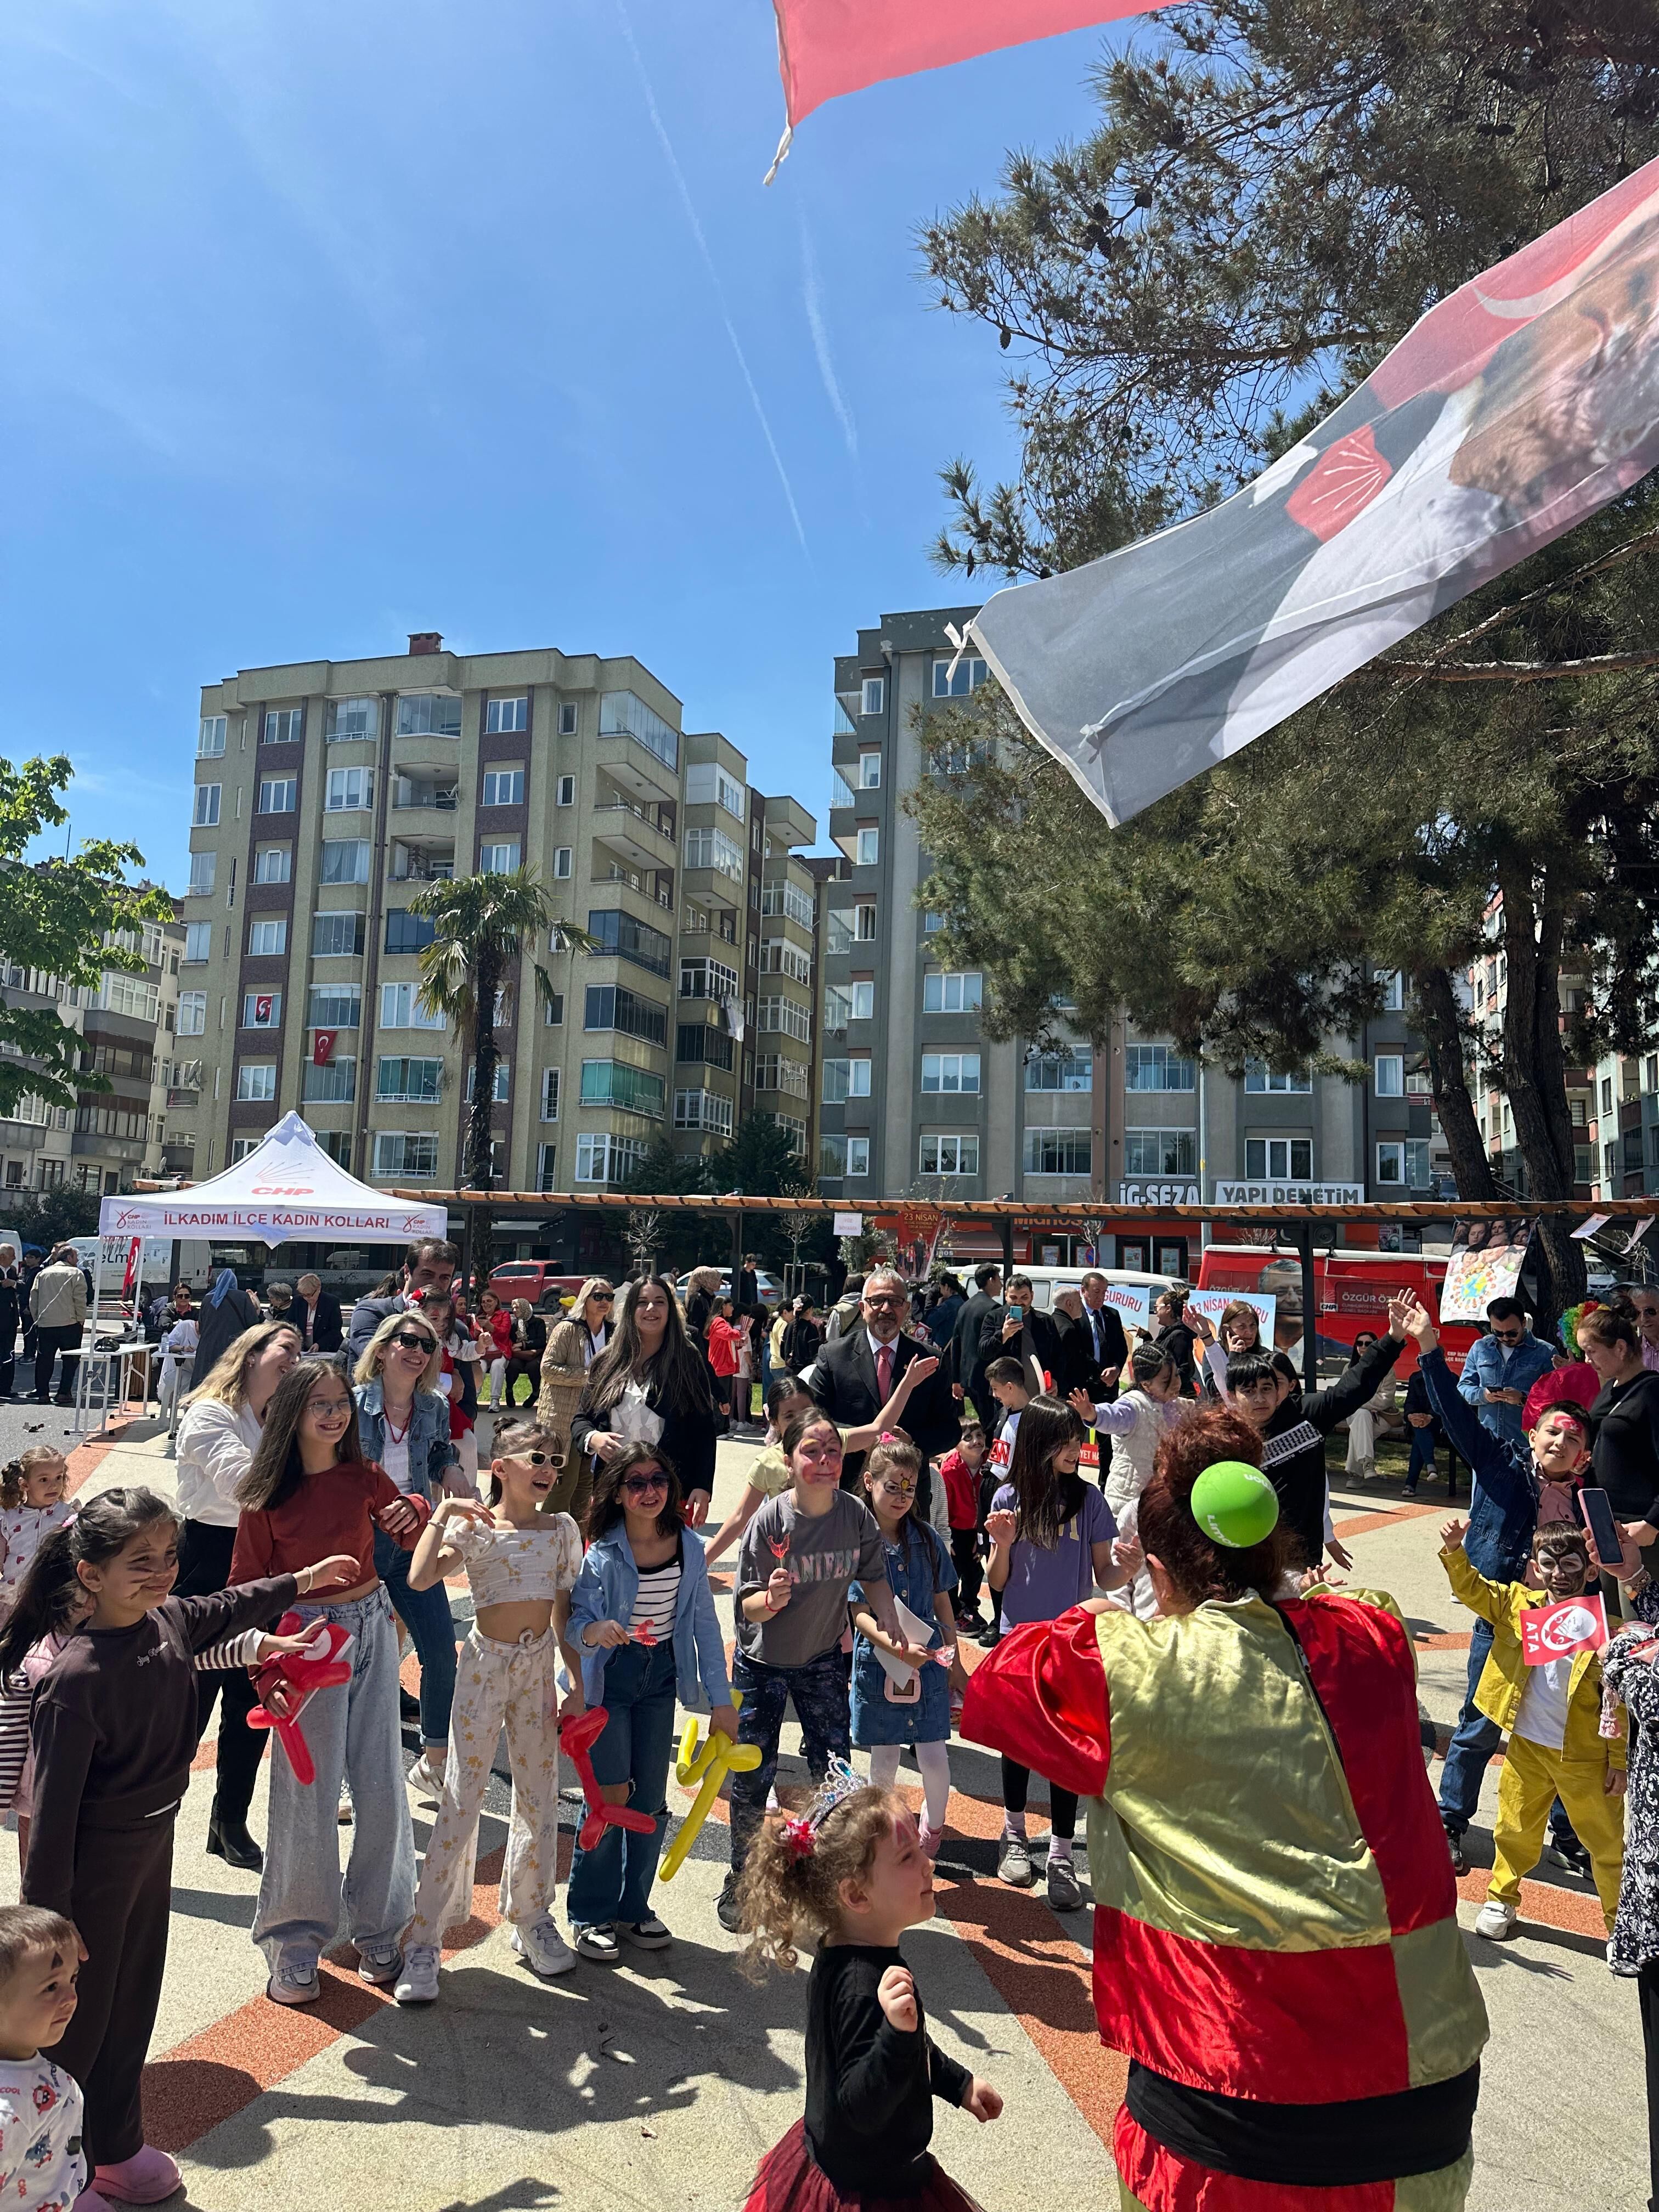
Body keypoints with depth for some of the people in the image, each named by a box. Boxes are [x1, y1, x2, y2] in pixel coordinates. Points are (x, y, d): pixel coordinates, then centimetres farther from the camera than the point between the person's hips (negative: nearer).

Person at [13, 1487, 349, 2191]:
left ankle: (116, 2146, 43)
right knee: (79, 2018, 10)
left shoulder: (170, 1622, -9)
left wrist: (300, 1581, 25)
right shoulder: (75, 1678, -31)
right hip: (93, 1865, -7)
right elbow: (54, 1803, -24)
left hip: (152, 1843, 7)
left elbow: (224, 1611, 15)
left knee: (134, 2002, 22)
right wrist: (48, 1911, -18)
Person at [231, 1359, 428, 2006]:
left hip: (372, 1628, 3)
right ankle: (295, 1941, 22)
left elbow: (411, 1537, 11)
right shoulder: (267, 1497, -10)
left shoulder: (363, 1477, -3)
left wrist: (415, 1512, -12)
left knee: (382, 1787, 8)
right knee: (309, 1793, 3)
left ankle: (378, 1929, 26)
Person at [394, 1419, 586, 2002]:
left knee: (539, 1797, 12)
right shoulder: (473, 1527, -10)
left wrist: (577, 1683, 3)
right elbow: (419, 1579, -26)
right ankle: (423, 1940, 13)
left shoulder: (562, 1530, 1)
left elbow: (565, 1614, 6)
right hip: (487, 1664, -3)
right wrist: (441, 1513, -27)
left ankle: (532, 1920, 31)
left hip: (539, 1667, 4)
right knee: (460, 1801, 0)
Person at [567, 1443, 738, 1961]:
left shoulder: (688, 1548, -8)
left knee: (651, 1798, 10)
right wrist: (595, 1631, -43)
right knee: (612, 1796, -3)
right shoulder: (604, 1556, -17)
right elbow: (576, 1620, -19)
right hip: (610, 1679, -3)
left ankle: (634, 1907, 29)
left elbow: (705, 1625, -1)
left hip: (660, 1676, 4)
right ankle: (591, 1914, 18)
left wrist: (720, 1698, 0)